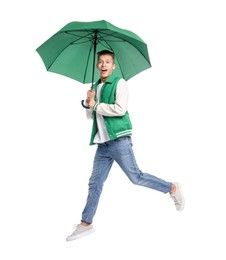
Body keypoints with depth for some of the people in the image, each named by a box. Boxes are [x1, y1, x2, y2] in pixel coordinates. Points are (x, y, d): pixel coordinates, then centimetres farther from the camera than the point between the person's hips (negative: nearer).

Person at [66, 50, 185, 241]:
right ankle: (86, 224, 13)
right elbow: (90, 115, 20)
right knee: (95, 183, 7)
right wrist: (88, 103, -1)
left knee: (136, 177, -3)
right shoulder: (96, 87, 17)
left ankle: (172, 188, 16)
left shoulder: (119, 83, -6)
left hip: (119, 140, -7)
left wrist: (96, 105, -11)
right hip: (102, 144, 7)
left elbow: (120, 109, -19)